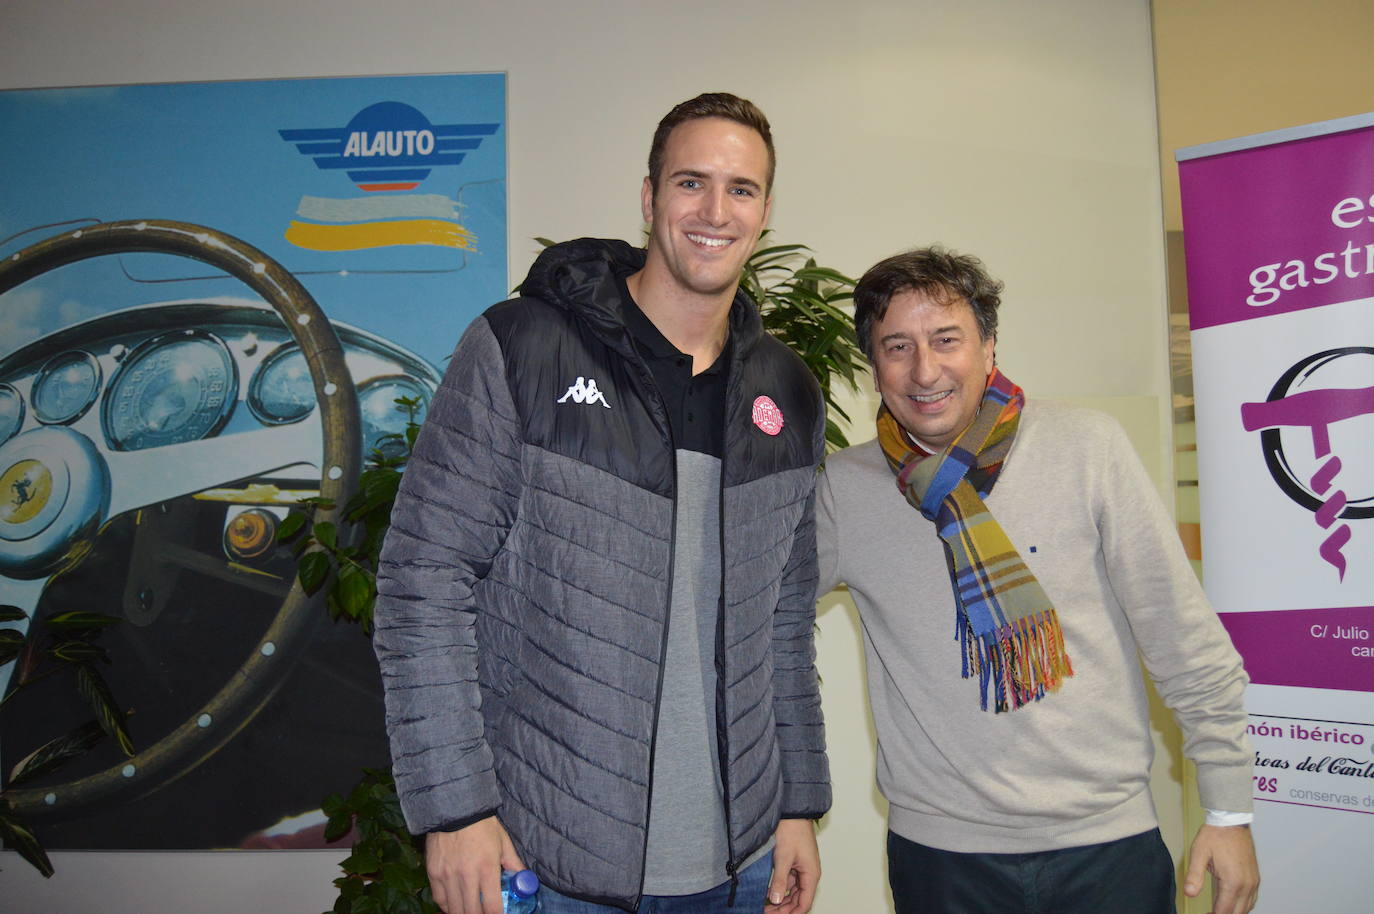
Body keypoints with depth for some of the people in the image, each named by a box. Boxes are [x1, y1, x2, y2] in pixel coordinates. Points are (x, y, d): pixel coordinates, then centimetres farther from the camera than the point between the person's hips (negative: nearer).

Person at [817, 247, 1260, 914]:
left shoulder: (1087, 447, -8)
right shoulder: (842, 489, -6)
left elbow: (1184, 636, -3)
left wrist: (1229, 810, -1)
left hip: (1109, 839, 0)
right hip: (940, 848, 1)